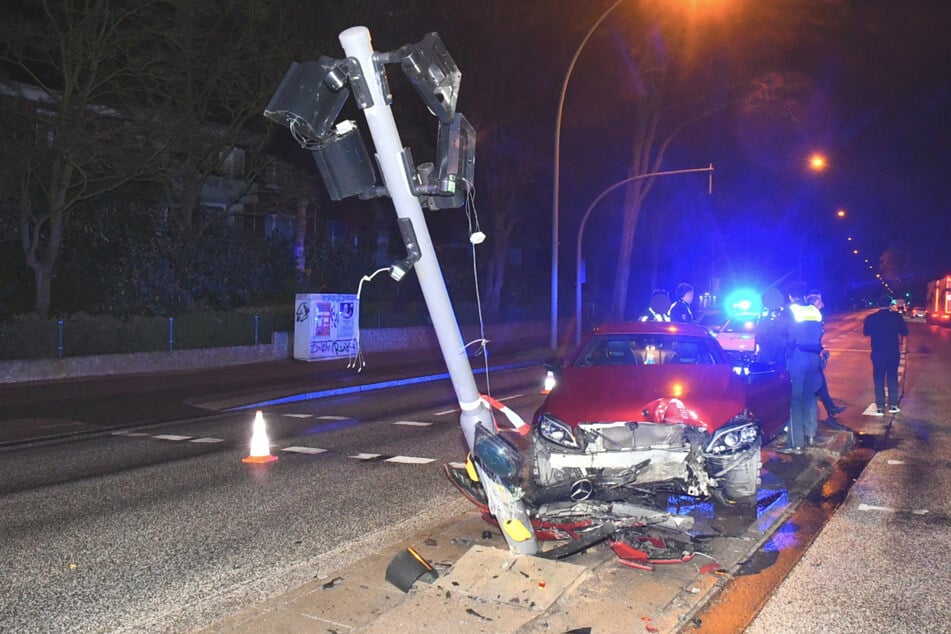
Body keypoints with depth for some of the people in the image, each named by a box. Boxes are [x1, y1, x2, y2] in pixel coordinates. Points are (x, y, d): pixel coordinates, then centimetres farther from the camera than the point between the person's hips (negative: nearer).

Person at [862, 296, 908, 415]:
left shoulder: (871, 318, -4)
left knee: (879, 380, 6)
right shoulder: (896, 316, -6)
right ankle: (893, 405, 16)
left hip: (877, 353, 0)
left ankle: (880, 407, 6)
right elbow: (905, 332, -2)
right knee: (892, 378, 13)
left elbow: (866, 332, 9)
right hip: (893, 352, 0)